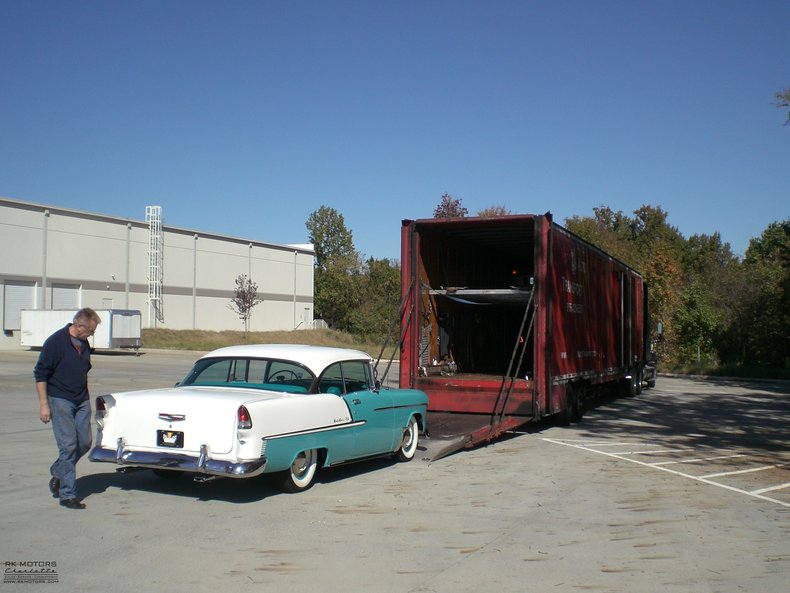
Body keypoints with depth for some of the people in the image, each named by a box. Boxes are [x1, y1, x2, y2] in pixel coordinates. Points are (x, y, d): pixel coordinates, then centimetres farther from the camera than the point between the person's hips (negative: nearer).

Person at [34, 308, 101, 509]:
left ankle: (57, 472, 31)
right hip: (60, 400, -7)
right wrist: (43, 404, -14)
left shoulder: (84, 344, 8)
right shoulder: (55, 342, -13)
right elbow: (40, 374, -11)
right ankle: (67, 495, 1)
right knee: (68, 445, -7)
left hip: (82, 401, 7)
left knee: (84, 443, 6)